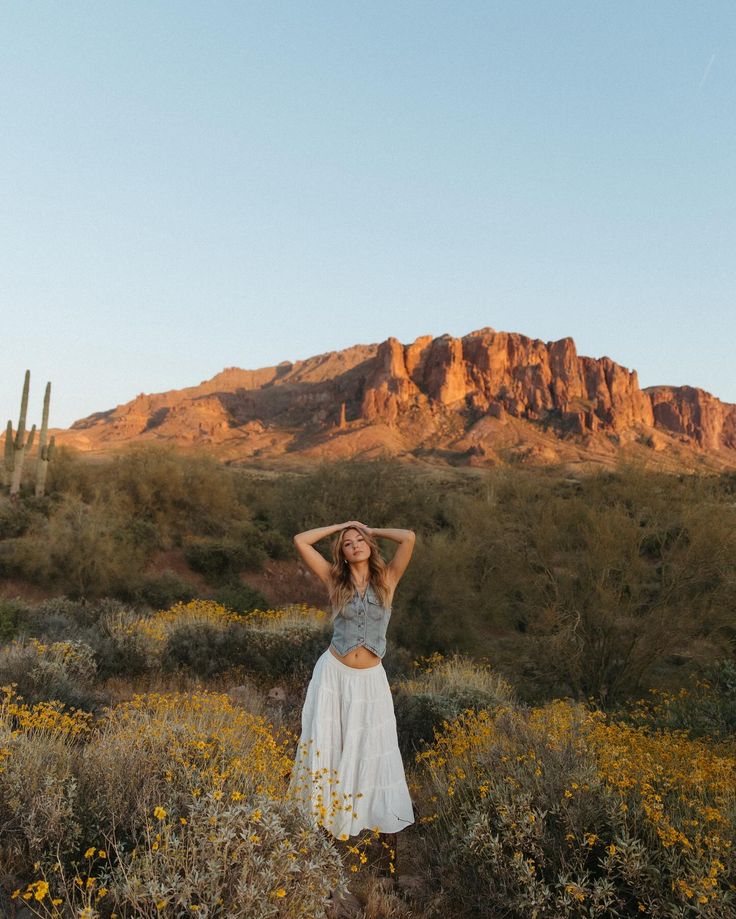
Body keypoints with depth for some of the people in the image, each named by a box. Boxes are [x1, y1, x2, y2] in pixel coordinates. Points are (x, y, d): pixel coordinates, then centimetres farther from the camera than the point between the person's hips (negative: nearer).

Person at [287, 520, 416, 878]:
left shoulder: (387, 578, -1)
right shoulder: (334, 579, 0)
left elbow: (409, 537, -14)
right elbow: (300, 540, -4)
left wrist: (372, 530, 0)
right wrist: (342, 525, 3)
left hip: (370, 680, -1)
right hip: (332, 674, 1)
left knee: (373, 753, 4)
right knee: (325, 747, 6)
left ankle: (389, 837, 14)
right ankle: (324, 819, 24)